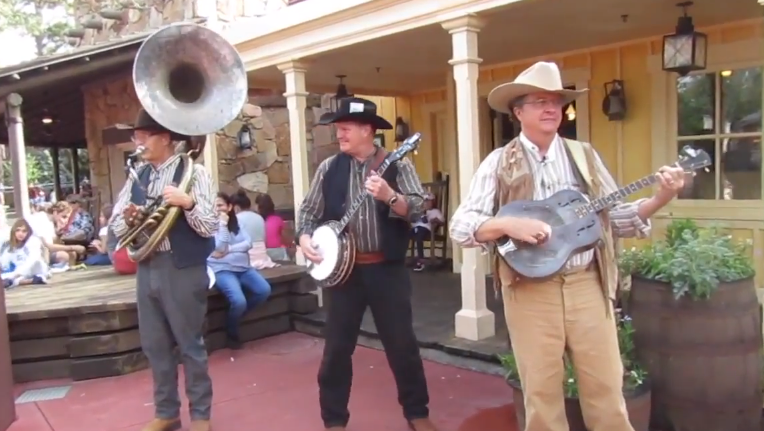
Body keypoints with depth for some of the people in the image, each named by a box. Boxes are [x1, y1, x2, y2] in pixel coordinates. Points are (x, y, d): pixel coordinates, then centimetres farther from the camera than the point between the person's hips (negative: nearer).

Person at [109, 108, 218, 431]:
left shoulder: (193, 172, -7)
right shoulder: (137, 178, 11)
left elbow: (210, 227, -12)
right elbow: (116, 227, 10)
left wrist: (188, 202, -28)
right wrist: (127, 217, -11)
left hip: (183, 270, -6)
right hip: (147, 269, 6)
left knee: (190, 344, 5)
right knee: (154, 345, 14)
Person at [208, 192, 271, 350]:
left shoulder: (236, 224, 13)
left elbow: (248, 243, 0)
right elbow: (220, 247, -16)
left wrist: (229, 249, -14)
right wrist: (223, 224, -14)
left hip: (243, 268, 6)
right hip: (222, 270, -6)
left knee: (264, 290, -16)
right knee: (239, 301, -28)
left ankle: (236, 314, 6)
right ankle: (231, 333, 1)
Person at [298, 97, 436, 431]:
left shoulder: (397, 165, -3)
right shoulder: (329, 168, 6)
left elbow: (418, 208, -12)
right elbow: (309, 210, 10)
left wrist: (389, 196, -29)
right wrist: (305, 237, -7)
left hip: (387, 269, -2)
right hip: (342, 268, 2)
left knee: (402, 343, 6)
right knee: (337, 346, 7)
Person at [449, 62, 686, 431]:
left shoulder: (584, 155, 9)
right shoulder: (500, 163, -1)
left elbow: (615, 217, 11)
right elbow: (460, 226, -7)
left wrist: (661, 198, -4)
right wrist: (507, 224, -22)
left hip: (586, 283, 3)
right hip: (530, 288, -2)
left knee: (606, 385, 10)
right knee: (541, 389, 9)